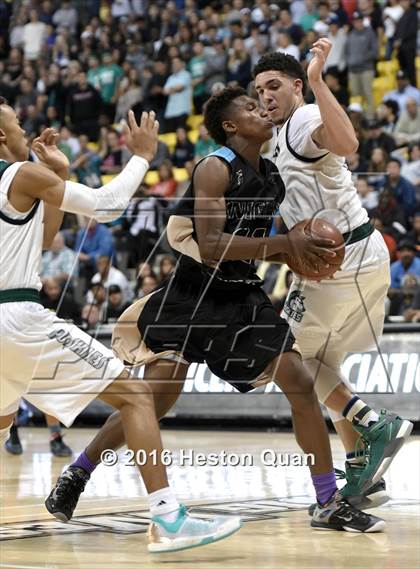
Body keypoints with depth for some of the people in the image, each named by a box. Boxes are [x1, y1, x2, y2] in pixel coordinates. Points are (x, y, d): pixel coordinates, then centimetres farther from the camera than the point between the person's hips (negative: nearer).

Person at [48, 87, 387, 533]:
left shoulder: (271, 177, 9)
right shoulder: (215, 168, -14)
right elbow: (211, 246, -24)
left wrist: (300, 253, 2)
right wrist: (285, 243, -24)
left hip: (243, 296, 6)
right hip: (193, 294, -6)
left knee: (300, 384, -5)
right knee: (158, 396, -11)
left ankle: (329, 505, 1)